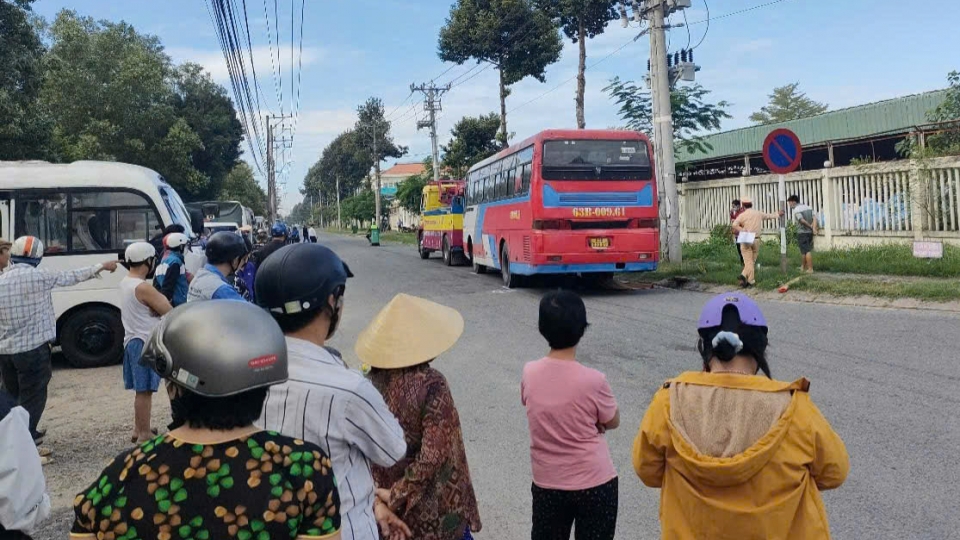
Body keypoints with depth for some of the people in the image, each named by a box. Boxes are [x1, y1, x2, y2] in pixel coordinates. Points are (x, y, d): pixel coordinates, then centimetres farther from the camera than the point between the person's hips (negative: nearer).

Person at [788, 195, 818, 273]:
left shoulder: (796, 210, -10)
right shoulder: (808, 207, 12)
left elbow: (802, 220, -22)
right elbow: (814, 218, -1)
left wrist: (810, 226, -8)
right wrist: (814, 228, -13)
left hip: (802, 232, -7)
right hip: (810, 232, 7)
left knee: (806, 251, -3)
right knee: (807, 250, 17)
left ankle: (810, 269, -2)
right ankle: (803, 267, 27)